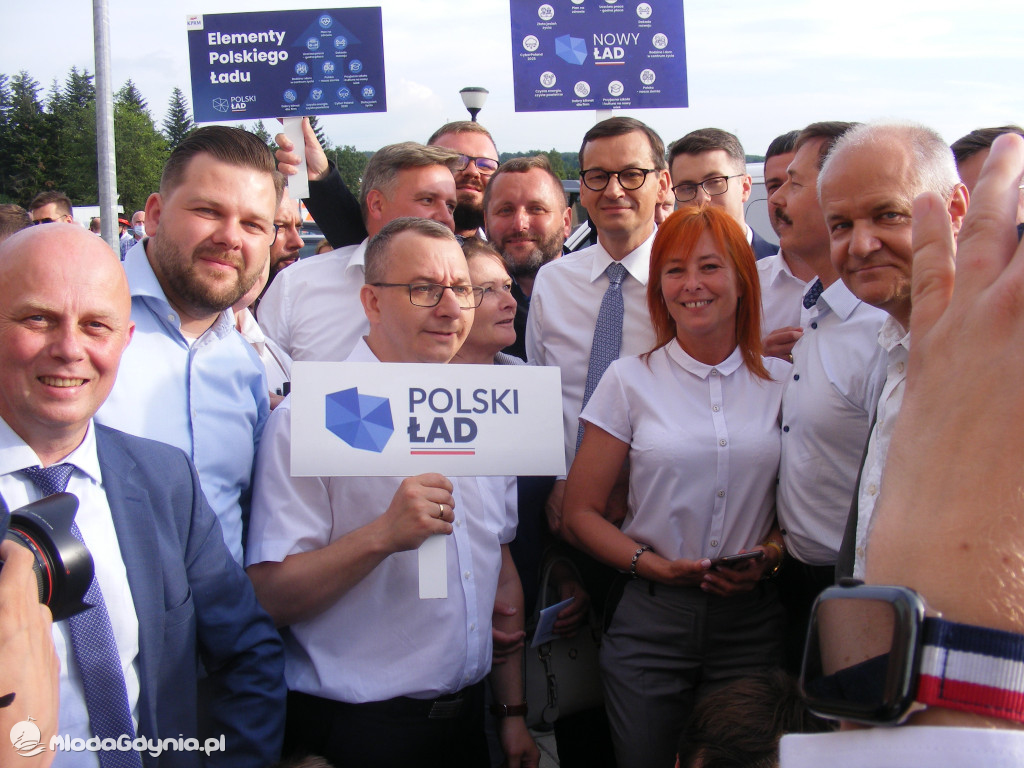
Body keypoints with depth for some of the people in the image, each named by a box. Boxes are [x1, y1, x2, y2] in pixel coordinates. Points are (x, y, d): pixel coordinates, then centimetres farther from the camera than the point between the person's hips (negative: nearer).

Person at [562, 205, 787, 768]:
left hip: (752, 621, 1)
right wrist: (650, 563, -13)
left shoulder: (780, 383, 3)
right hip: (651, 621, -1)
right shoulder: (630, 379, -1)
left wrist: (769, 556, -7)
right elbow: (579, 514, 0)